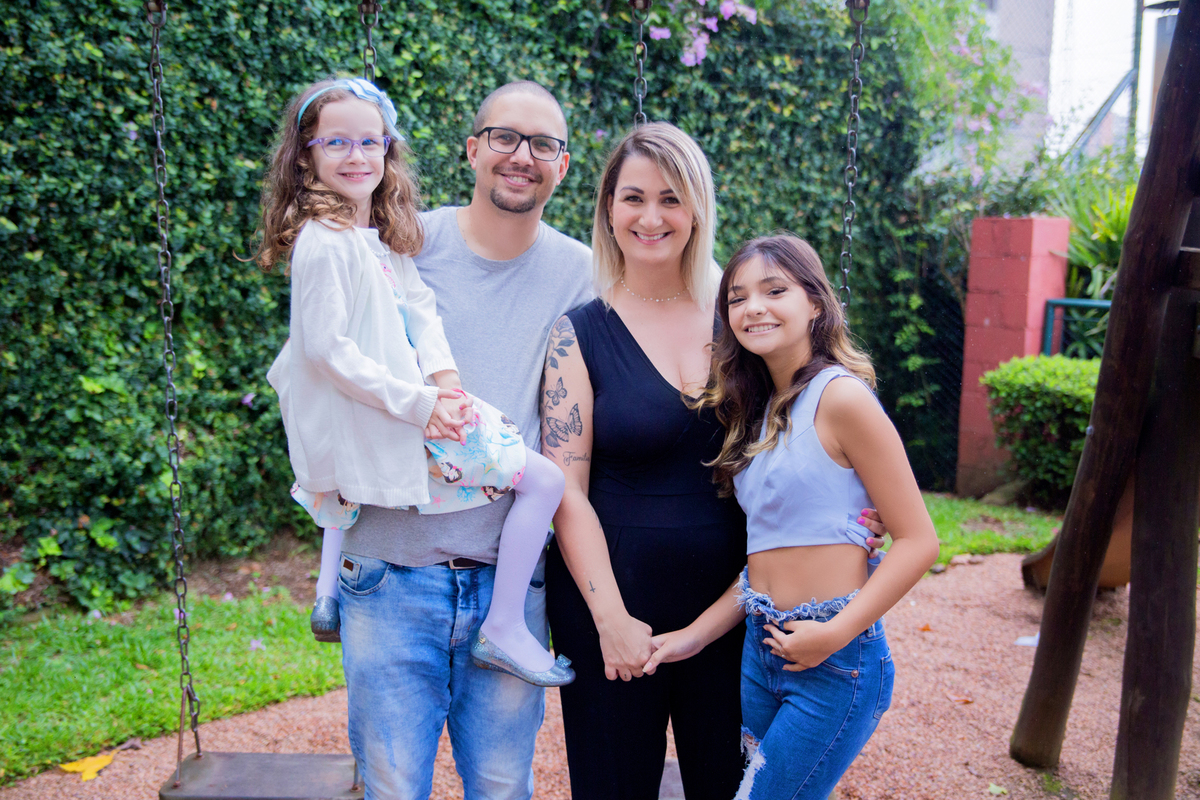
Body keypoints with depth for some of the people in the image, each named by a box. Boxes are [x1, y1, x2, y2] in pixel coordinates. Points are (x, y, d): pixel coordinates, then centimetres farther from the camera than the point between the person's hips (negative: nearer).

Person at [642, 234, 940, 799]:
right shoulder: (759, 411, 10)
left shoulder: (841, 397, -13)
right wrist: (695, 635, 7)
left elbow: (918, 541, -14)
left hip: (833, 664, -7)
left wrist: (836, 633, -20)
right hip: (760, 648, 7)